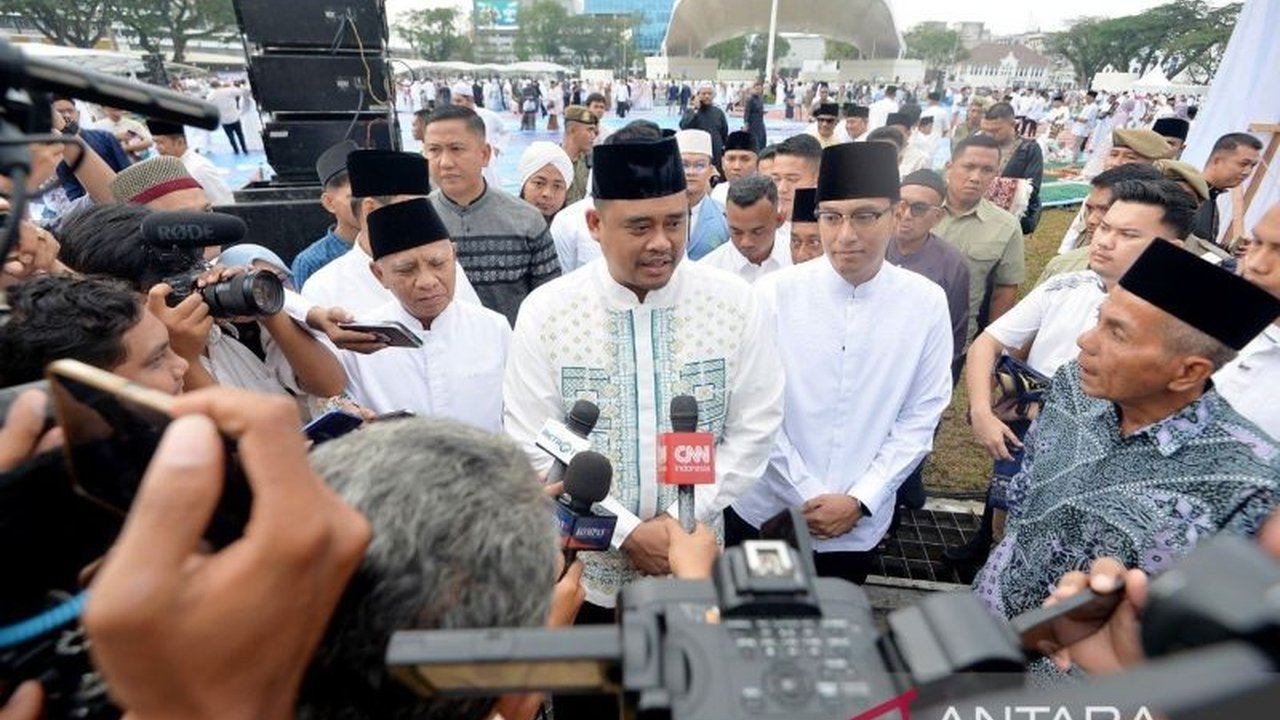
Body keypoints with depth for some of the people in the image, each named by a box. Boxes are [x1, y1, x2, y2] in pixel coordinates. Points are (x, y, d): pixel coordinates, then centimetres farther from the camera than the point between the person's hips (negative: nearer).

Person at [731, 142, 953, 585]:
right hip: (765, 510, -1)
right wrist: (806, 496, -10)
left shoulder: (927, 303, -7)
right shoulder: (776, 293, -13)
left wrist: (860, 500, -9)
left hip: (860, 524, 1)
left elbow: (921, 416, -3)